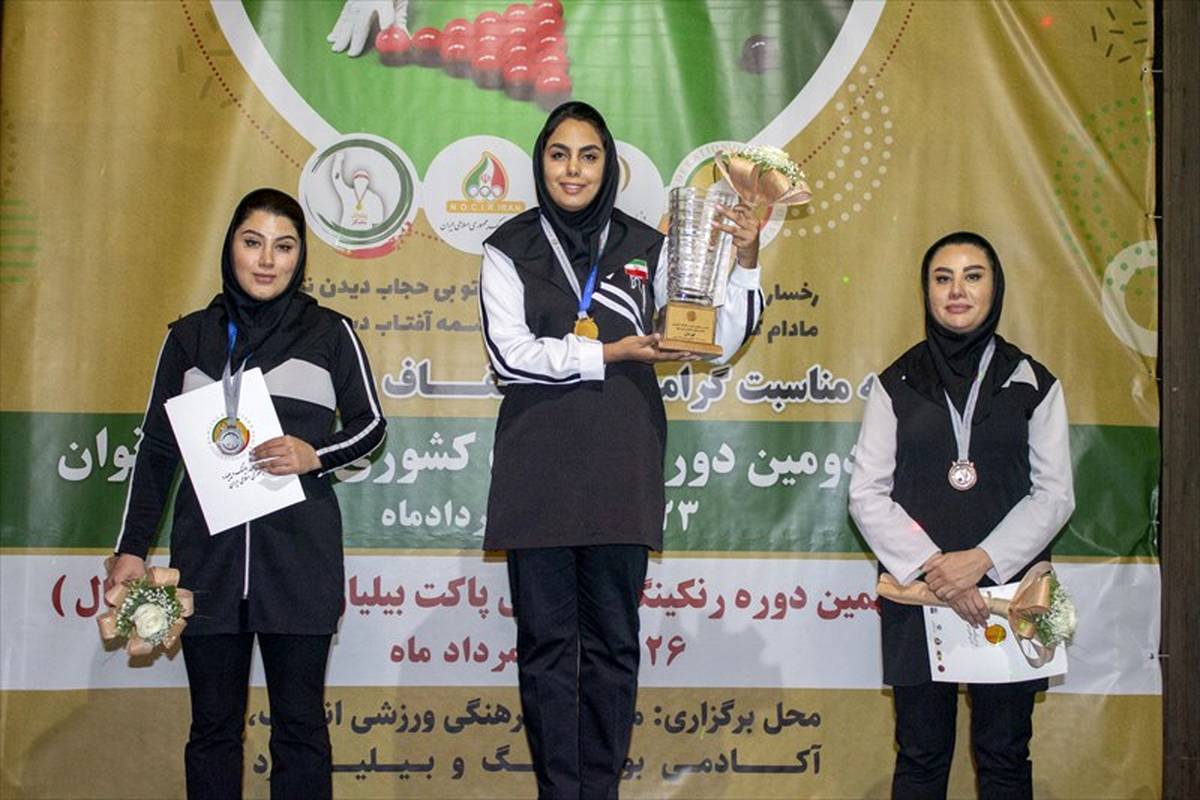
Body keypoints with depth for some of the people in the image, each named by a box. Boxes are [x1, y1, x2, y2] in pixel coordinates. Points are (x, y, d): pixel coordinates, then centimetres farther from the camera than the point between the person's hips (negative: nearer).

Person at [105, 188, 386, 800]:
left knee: (299, 724, 2)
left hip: (300, 555, -2)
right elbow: (157, 449, 14)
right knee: (213, 725, 5)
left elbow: (370, 424, 10)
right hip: (208, 554, 2)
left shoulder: (330, 332, 7)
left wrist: (317, 455, -10)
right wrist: (132, 547, 8)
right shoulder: (190, 337, 12)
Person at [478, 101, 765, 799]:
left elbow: (718, 342, 9)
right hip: (538, 468, -1)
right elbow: (510, 353, -7)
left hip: (622, 467, 1)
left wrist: (746, 263, -4)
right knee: (546, 642, 2)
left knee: (612, 641, 4)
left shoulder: (646, 248, 9)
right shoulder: (511, 249, 5)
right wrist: (609, 353, -12)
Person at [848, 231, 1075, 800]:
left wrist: (982, 559, -12)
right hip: (918, 592, 0)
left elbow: (1054, 494, 2)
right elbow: (867, 495, 1)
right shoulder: (896, 386, 7)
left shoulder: (1034, 385, 7)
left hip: (1008, 588, 0)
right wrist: (931, 567, -12)